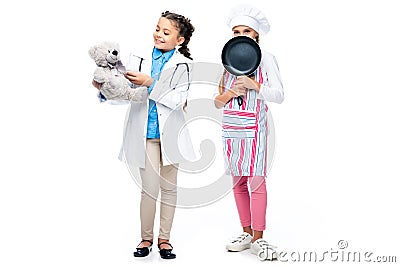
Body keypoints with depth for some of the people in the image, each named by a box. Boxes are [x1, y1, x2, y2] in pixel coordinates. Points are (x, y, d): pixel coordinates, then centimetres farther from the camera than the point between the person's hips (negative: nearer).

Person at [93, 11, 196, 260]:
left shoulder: (182, 64, -4)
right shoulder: (138, 59, 2)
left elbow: (178, 100, -14)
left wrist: (150, 83, -21)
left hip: (170, 133, 0)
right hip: (146, 133, 0)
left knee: (169, 187, 10)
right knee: (150, 189, 0)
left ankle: (164, 238, 24)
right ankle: (146, 238, 18)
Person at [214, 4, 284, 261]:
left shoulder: (266, 58, 0)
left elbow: (279, 95, -7)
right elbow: (217, 102, 11)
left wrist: (255, 85, -20)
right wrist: (231, 92, -9)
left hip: (255, 127, -4)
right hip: (231, 127, 5)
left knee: (256, 180, -8)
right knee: (238, 181, 7)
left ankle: (258, 237, -1)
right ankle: (246, 232, 16)